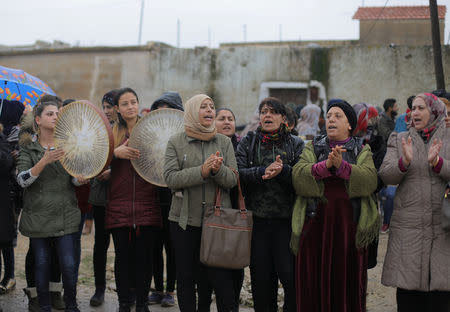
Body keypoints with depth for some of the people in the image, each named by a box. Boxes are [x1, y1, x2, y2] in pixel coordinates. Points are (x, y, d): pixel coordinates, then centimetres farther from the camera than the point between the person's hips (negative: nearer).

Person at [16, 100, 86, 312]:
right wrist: (44, 161, -26)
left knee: (69, 264, -4)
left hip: (65, 216, 1)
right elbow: (22, 180, -11)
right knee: (41, 264, 5)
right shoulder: (28, 149, 2)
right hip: (38, 216, -1)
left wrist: (80, 179, -20)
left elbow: (74, 177, 5)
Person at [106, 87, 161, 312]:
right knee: (123, 256, 3)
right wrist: (115, 152, -22)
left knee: (144, 256, 2)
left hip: (147, 204, 0)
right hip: (119, 204, 0)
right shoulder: (112, 132, 7)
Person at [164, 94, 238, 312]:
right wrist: (201, 171, -21)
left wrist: (218, 170, -20)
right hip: (184, 220, 0)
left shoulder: (224, 142, 9)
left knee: (222, 277, -4)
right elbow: (170, 178, -9)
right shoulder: (176, 142, 3)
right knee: (186, 277, 7)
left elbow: (233, 179, 1)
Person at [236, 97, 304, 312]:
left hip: (286, 221, -1)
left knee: (291, 276, -7)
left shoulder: (295, 144, 8)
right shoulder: (247, 143, 11)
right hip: (257, 220, 2)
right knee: (261, 277, 7)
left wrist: (283, 170, -21)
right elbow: (239, 174, -4)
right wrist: (263, 172, -18)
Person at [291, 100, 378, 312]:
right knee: (314, 284, 2)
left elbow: (370, 179, -9)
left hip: (348, 226, 0)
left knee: (347, 284, 2)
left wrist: (342, 165, -23)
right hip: (316, 225, 1)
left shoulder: (362, 151, 11)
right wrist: (325, 165, -21)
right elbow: (298, 175, -6)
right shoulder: (313, 148, 13)